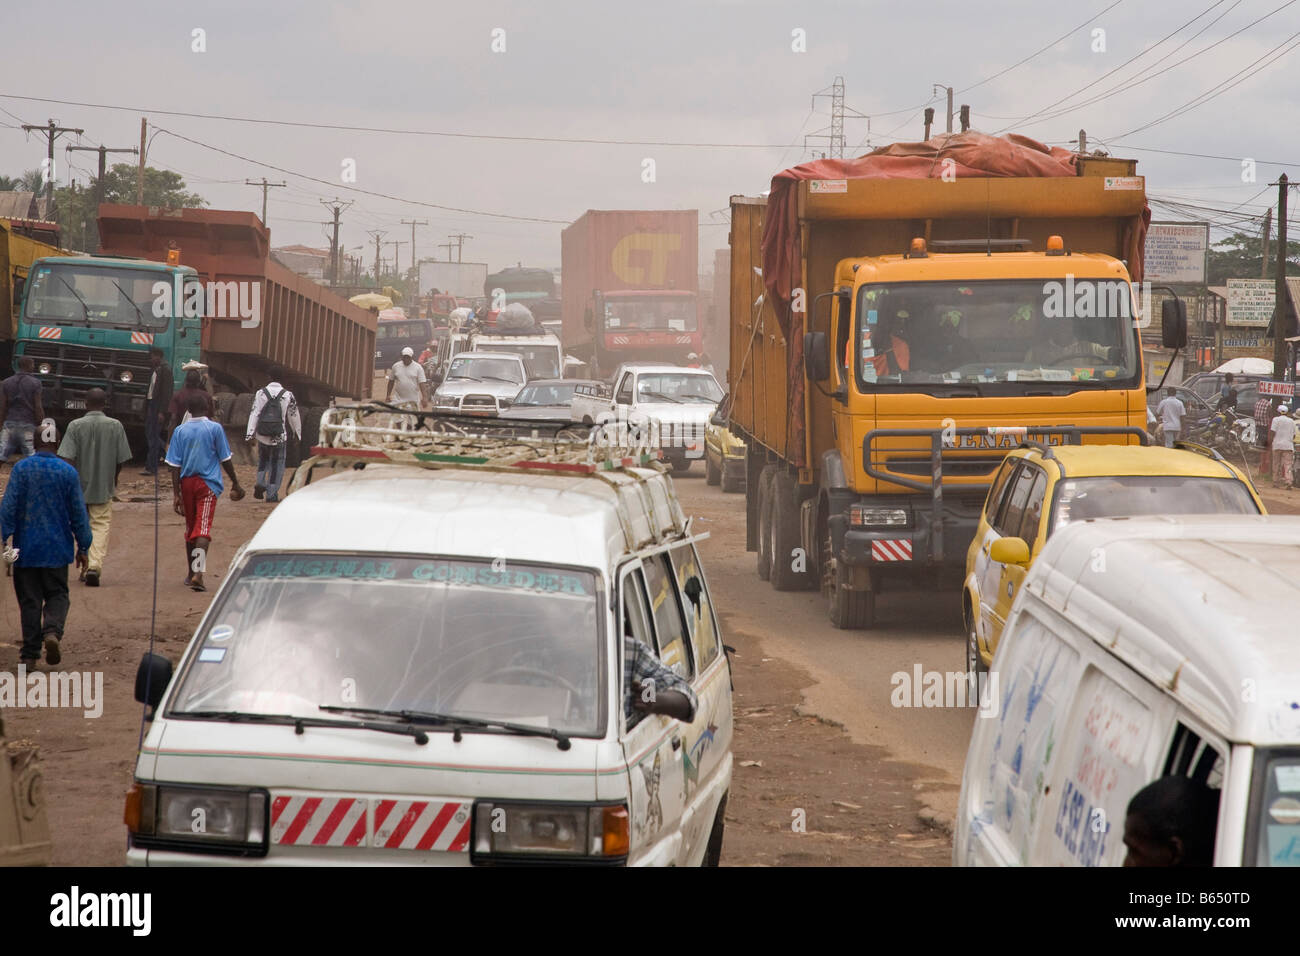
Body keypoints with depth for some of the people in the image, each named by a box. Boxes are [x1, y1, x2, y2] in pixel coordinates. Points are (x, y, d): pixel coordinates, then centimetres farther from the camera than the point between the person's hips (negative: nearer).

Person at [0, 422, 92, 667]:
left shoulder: (21, 469, -7)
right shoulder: (68, 472, -3)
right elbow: (78, 512, 2)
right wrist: (83, 547, 11)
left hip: (26, 548, 0)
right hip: (57, 549, 0)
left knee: (29, 600, 7)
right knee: (57, 595, 11)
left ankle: (30, 653, 7)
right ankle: (52, 631, -16)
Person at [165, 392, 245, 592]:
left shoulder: (180, 431, 4)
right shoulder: (215, 429, -2)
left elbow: (175, 465, 0)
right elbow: (225, 459, 0)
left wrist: (176, 493, 1)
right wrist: (235, 483, 11)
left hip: (186, 483, 3)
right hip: (208, 485, -3)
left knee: (190, 528, 17)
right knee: (203, 528, -10)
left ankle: (191, 573, 27)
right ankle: (198, 573, -25)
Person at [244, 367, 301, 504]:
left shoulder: (261, 393, -2)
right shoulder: (288, 395, -4)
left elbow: (254, 414, -7)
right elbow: (294, 416, 5)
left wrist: (250, 434, -8)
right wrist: (297, 433, 20)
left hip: (262, 436, 2)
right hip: (279, 437, -2)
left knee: (263, 460, 24)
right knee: (277, 465, 8)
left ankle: (260, 482, 2)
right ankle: (272, 494, 6)